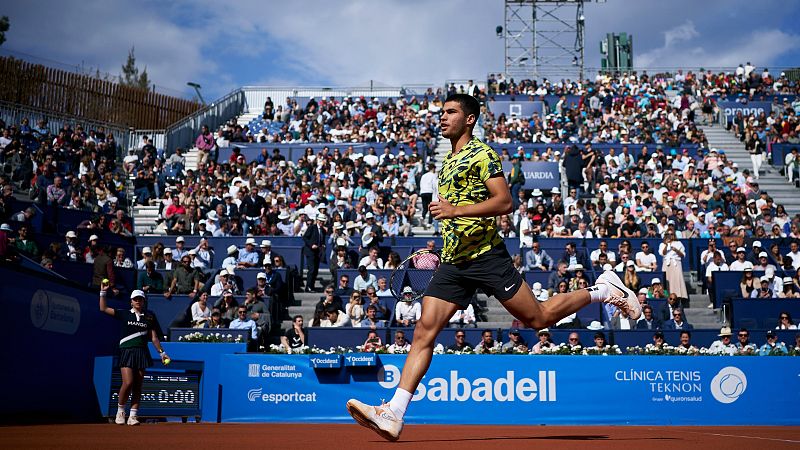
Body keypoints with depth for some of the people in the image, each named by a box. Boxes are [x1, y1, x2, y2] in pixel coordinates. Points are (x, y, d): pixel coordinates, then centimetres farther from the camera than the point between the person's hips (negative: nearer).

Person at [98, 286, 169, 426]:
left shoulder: (149, 316, 12)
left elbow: (154, 337, 15)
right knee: (128, 383, -15)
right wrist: (103, 292, -1)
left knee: (138, 386, 1)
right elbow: (103, 308, 5)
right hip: (127, 351, -2)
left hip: (142, 353, 2)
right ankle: (120, 411, 5)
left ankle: (133, 416, 5)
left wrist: (162, 352, 12)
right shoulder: (124, 314, 8)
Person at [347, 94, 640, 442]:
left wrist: (457, 210, -24)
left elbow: (504, 202, -17)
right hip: (452, 261, 7)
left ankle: (603, 289, 23)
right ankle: (393, 414, -11)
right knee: (424, 331, -6)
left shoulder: (481, 153, -5)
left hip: (485, 255, -7)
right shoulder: (448, 161, 21)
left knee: (538, 318, 0)